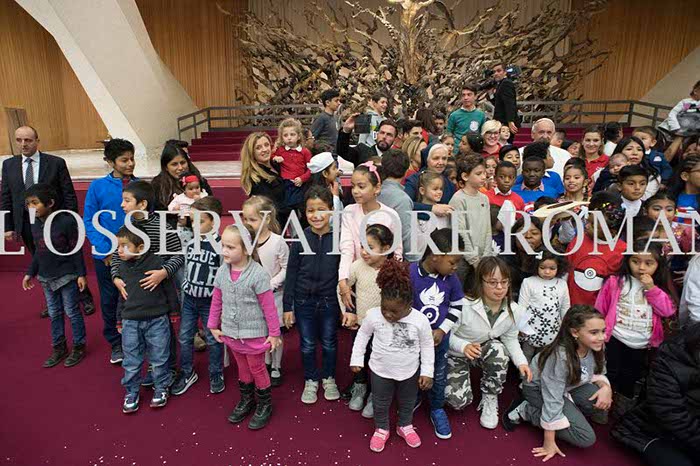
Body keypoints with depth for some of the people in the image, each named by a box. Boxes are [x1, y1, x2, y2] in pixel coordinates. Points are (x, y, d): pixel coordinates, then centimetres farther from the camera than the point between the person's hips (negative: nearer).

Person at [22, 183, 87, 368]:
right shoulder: (35, 225, 3)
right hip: (46, 277, 6)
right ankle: (59, 347, 28)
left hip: (66, 276, -6)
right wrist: (30, 273, 16)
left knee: (72, 312, 5)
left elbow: (76, 250, -12)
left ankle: (79, 347, 19)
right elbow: (38, 252, 14)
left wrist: (81, 274, -12)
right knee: (54, 314, 15)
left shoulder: (66, 222, -16)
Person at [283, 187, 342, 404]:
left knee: (329, 343, 17)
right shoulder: (300, 238, -9)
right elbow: (291, 273, -3)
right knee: (307, 344, 15)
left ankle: (329, 378, 41)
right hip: (304, 301, 1)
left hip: (329, 301, 0)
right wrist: (288, 306, -1)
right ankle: (311, 381, 38)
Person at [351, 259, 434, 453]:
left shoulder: (420, 320, -23)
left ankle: (405, 426, 51)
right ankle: (381, 429, 46)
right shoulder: (373, 315, -22)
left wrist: (427, 372, -8)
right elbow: (362, 335, -3)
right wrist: (357, 359, -2)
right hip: (381, 371, 0)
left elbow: (427, 346, -8)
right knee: (380, 404, 20)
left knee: (407, 402, 24)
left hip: (409, 372, 0)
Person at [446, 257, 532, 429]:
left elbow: (510, 339, -2)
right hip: (457, 354, -3)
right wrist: (464, 346, -40)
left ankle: (490, 400, -7)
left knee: (498, 349, -33)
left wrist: (521, 362, -18)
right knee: (459, 401, -15)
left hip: (487, 352, 3)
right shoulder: (464, 306, -33)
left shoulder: (514, 310, -18)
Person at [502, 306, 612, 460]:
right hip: (538, 389, -7)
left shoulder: (594, 347, -16)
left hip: (568, 386, 7)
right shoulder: (560, 356, -36)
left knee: (602, 404, -20)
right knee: (586, 438, -14)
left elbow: (596, 373, 5)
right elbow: (552, 400, -31)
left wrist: (605, 387, -20)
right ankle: (525, 410, -3)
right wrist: (549, 443, -25)